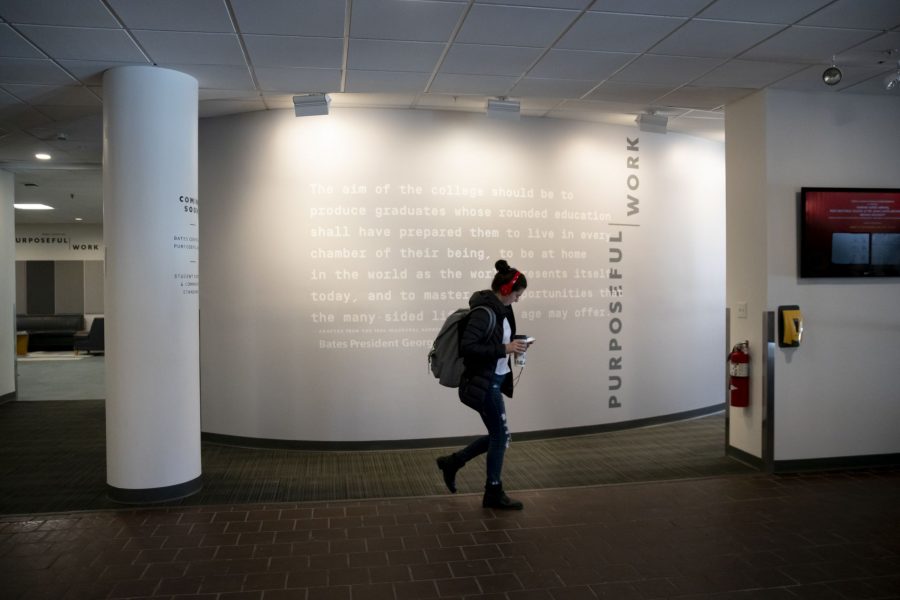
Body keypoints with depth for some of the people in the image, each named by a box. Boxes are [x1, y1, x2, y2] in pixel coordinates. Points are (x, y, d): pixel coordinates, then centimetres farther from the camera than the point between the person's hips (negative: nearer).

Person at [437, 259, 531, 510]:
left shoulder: (500, 309, 8)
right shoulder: (484, 312, -21)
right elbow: (467, 347, -28)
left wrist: (512, 344, 1)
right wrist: (504, 349, -26)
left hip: (494, 380, 9)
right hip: (483, 383, -9)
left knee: (497, 435, 16)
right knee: (501, 435, 3)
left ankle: (452, 462, 31)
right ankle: (493, 493, 20)